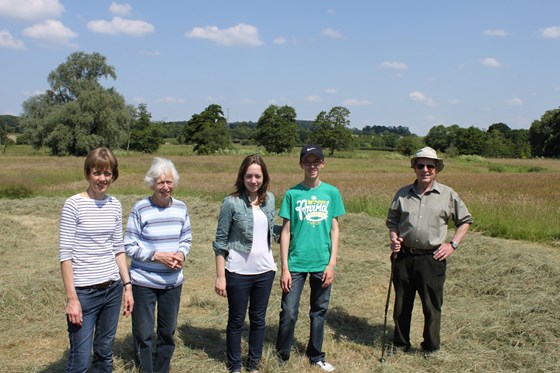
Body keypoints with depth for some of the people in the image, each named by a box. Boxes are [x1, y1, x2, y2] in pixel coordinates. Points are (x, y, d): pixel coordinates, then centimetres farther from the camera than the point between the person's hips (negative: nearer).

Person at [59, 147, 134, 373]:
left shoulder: (115, 205, 5)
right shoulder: (73, 205, -10)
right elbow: (65, 254, -11)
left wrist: (127, 286, 8)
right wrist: (71, 298, -13)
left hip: (113, 288, 5)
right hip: (84, 291, -5)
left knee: (105, 353, 15)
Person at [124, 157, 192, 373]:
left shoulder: (181, 208, 1)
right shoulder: (140, 209, -12)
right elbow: (129, 246, -10)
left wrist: (181, 253, -12)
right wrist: (156, 256, -21)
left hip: (173, 281, 4)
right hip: (144, 282, -4)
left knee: (168, 331, 17)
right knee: (143, 333, 7)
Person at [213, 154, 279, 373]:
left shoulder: (269, 199, 2)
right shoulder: (231, 203, -12)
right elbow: (220, 241, -9)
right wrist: (220, 276, -11)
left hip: (265, 271, 4)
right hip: (238, 273, -4)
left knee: (258, 320, 15)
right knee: (236, 321, 11)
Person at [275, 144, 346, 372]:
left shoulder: (331, 193, 2)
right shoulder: (292, 194, -2)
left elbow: (334, 229, 4)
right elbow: (285, 232, -1)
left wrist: (332, 263, -3)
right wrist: (284, 268, -5)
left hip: (322, 264, 2)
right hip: (296, 263, -1)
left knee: (319, 311, 13)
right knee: (289, 313, -1)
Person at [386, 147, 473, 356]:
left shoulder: (448, 195, 1)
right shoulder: (403, 194, 6)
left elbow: (465, 221, 9)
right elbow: (392, 221, 15)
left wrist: (453, 244, -2)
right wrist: (393, 239, -3)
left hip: (432, 258, -2)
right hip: (404, 256, 2)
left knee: (432, 306, 7)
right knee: (402, 304, 12)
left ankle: (431, 347, 24)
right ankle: (400, 343, 29)